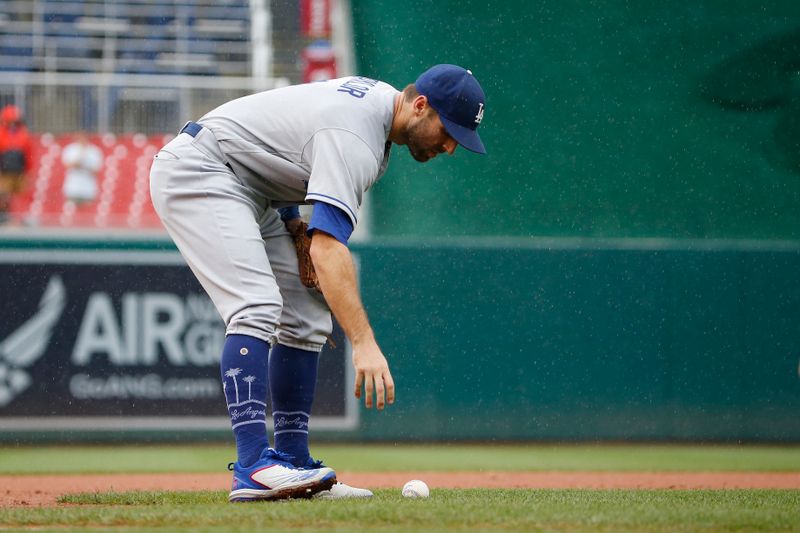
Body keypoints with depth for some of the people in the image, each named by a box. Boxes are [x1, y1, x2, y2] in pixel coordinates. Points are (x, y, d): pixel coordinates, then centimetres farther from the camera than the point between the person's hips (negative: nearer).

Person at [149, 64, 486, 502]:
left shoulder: (381, 99, 3)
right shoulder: (353, 137, -29)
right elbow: (328, 248, -38)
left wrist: (291, 220, 6)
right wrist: (364, 343, -46)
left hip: (252, 189, 11)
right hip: (194, 171, -11)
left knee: (306, 318, 5)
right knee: (258, 308, -26)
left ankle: (292, 462, 7)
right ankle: (253, 469, -33)